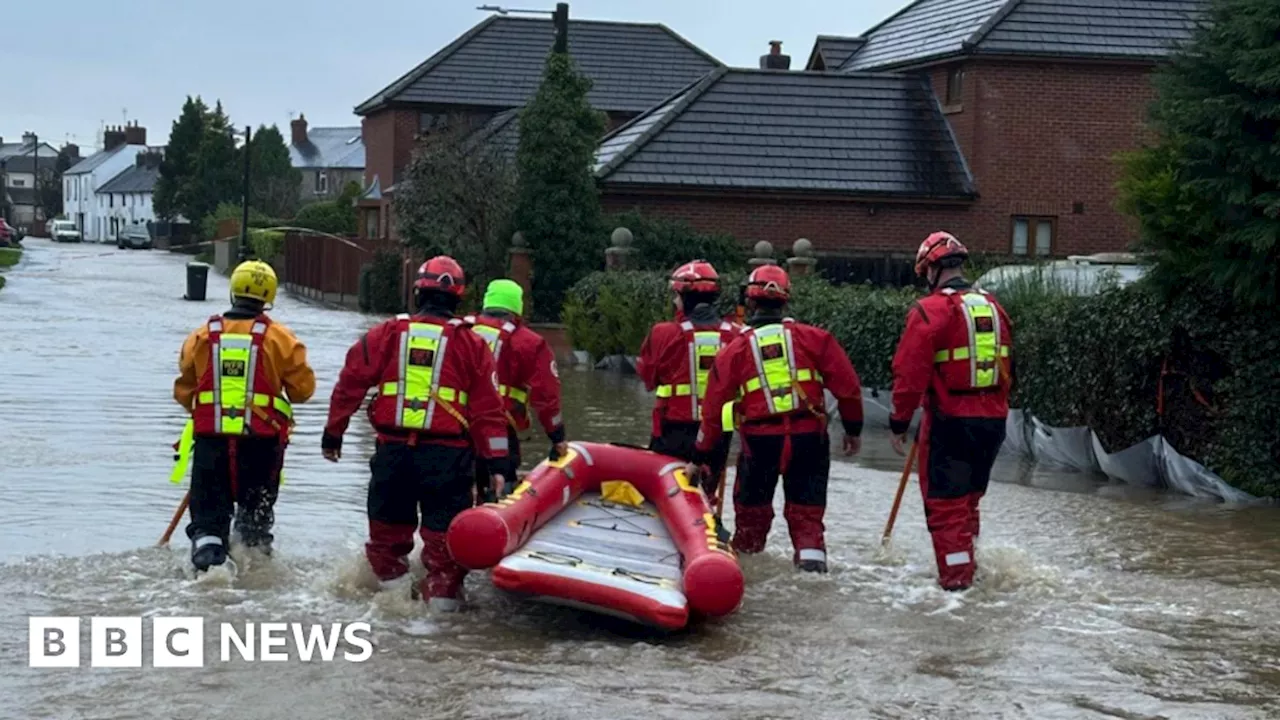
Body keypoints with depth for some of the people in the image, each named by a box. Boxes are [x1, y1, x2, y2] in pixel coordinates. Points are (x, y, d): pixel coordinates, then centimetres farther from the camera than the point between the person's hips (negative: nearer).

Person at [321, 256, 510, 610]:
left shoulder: (386, 334, 6)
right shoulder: (471, 344, 3)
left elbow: (350, 384, 7)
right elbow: (488, 408, 1)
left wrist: (333, 433, 17)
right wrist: (497, 463, 3)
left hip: (392, 449, 2)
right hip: (447, 455, -1)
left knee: (388, 528, 15)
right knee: (444, 531, 3)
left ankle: (393, 583, 17)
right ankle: (441, 595, 1)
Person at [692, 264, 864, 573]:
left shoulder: (735, 350, 2)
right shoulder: (813, 338, 1)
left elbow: (713, 409, 6)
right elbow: (847, 385, 1)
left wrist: (700, 456, 16)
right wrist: (853, 428, 13)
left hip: (760, 440, 0)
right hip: (809, 436, 0)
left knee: (752, 509, 18)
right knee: (806, 511, 10)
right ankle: (811, 556, -4)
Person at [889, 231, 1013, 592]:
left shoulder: (930, 310, -13)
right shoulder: (992, 307, 10)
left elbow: (910, 373, -14)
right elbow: (1007, 368, 17)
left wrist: (899, 423, -6)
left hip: (950, 420, -7)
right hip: (993, 420, 7)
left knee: (945, 500, 2)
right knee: (968, 496, 20)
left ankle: (956, 575, 0)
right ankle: (967, 564, 30)